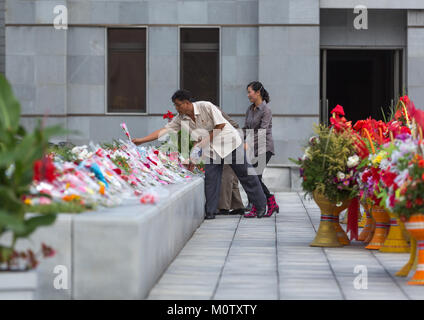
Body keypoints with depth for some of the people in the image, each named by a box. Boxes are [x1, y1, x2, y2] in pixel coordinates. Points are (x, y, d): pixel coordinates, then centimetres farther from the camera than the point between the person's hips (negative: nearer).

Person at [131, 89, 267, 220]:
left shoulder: (206, 107, -21)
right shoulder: (181, 119, -5)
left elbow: (220, 126, -17)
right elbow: (163, 130, -6)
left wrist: (202, 142, -17)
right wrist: (141, 140, -14)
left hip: (229, 141, -5)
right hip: (212, 149, 5)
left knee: (246, 175, 2)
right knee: (210, 178, -6)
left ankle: (261, 206, 11)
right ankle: (210, 212, 1)